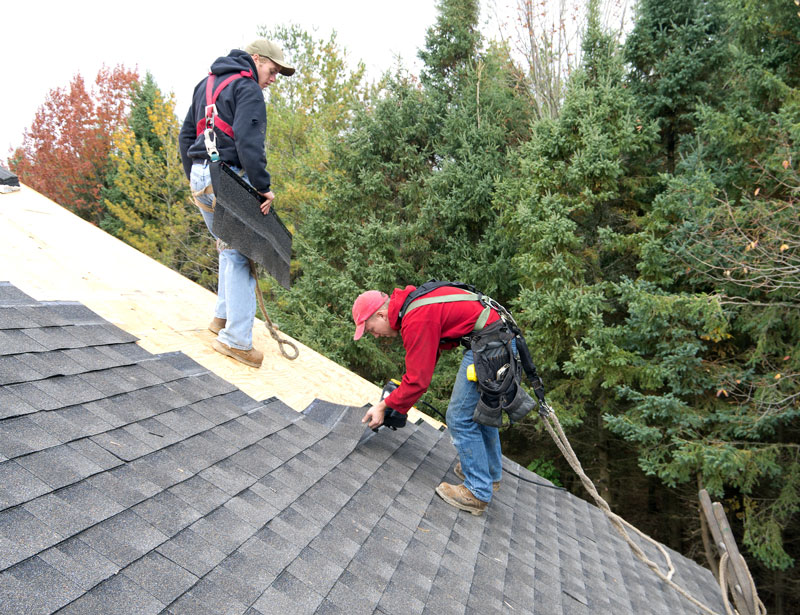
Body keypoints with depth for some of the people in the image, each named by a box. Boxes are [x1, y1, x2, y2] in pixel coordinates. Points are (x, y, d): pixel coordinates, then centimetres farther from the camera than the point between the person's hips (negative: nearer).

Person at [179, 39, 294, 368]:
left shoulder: (207, 83, 22)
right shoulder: (247, 88, -6)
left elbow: (186, 134, 24)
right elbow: (249, 141, -20)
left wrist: (193, 178, 25)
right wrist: (263, 187, -17)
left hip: (200, 178, 9)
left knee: (229, 247, 21)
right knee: (240, 254, -7)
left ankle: (223, 316, 28)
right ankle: (236, 339, -8)